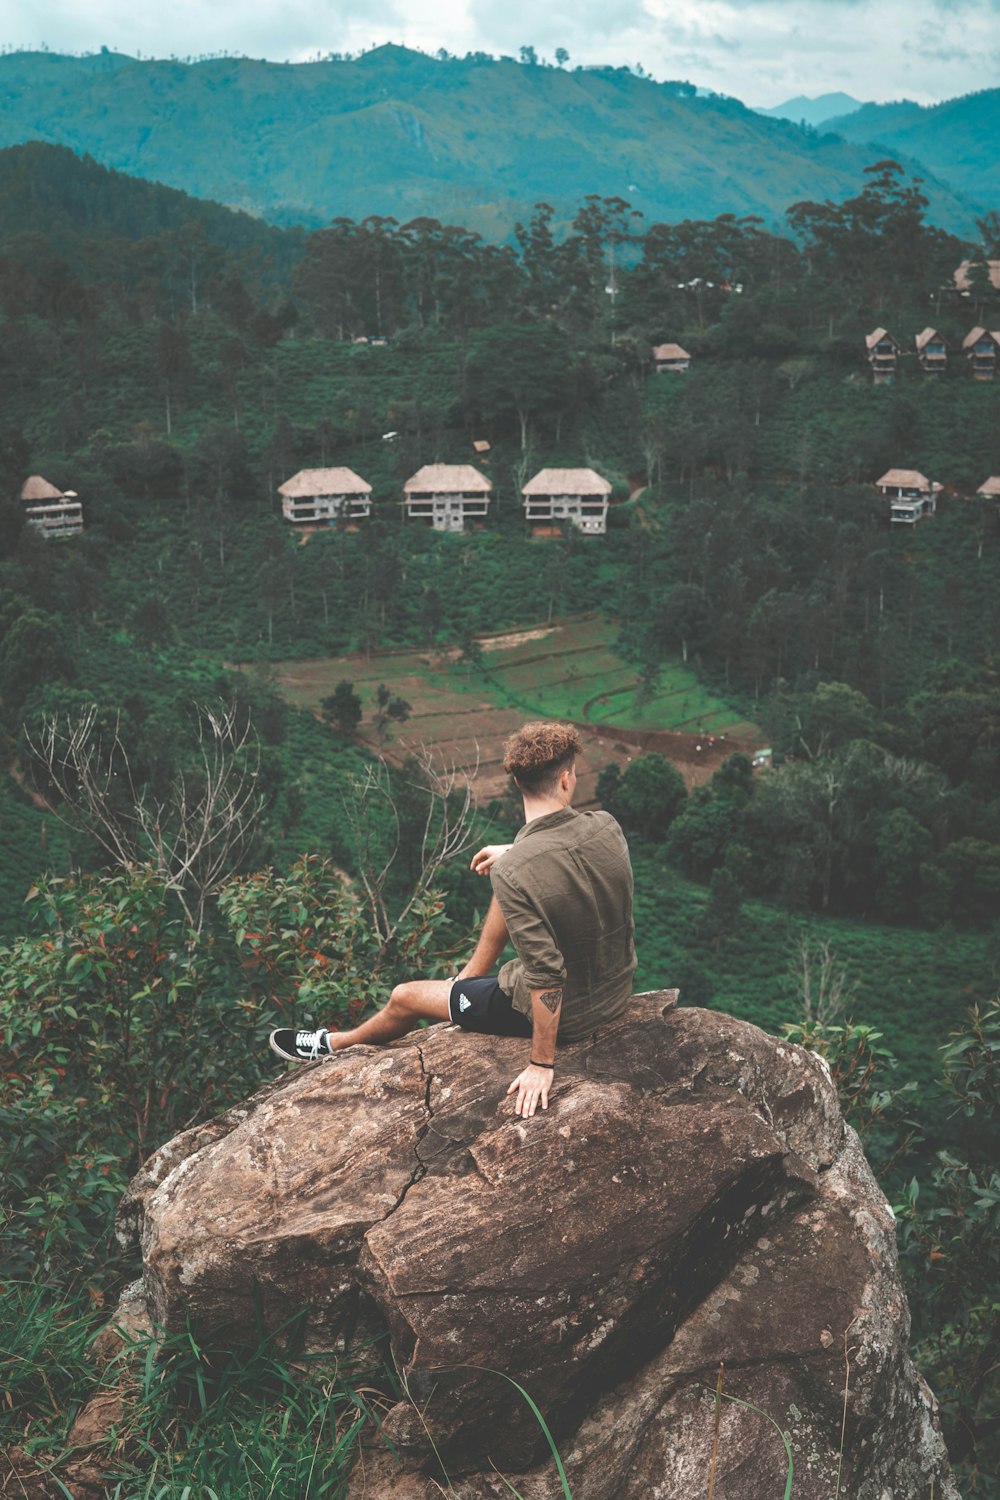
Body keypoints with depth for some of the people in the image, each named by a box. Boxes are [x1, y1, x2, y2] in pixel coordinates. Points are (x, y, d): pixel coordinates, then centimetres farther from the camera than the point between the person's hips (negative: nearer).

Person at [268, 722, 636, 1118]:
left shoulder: (513, 870, -30)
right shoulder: (606, 826, -12)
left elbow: (546, 976, -29)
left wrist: (541, 1063, -19)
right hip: (617, 991, 6)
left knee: (404, 997, 15)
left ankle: (336, 1043, 47)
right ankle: (468, 977, 44)